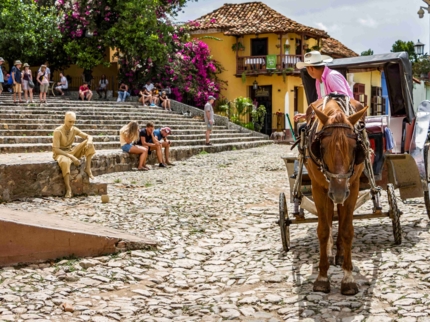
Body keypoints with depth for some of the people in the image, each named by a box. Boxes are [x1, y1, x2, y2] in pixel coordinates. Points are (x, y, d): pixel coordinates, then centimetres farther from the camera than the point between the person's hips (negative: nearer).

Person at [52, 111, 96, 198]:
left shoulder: (74, 129, -4)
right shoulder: (58, 131, -21)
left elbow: (88, 136, 2)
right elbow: (55, 149, -25)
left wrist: (89, 141, -25)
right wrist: (72, 157, -33)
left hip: (71, 152, 6)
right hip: (60, 153, -6)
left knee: (88, 143, -12)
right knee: (65, 162, -43)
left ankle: (88, 168, -16)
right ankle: (68, 189, -39)